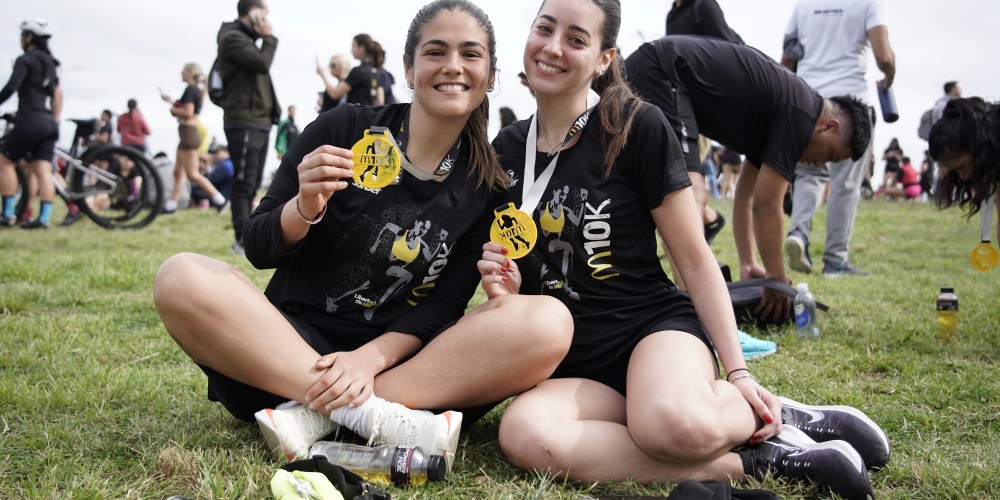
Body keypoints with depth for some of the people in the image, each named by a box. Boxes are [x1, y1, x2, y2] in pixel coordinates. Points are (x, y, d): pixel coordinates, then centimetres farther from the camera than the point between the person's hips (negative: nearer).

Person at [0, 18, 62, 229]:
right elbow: (58, 94, 22)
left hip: (29, 120, -7)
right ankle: (44, 217, -9)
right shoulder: (50, 63, 20)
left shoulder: (25, 59, -5)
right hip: (49, 123, 7)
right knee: (44, 171, 0)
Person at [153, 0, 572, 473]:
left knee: (548, 321, -25)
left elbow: (445, 306, -2)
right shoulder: (346, 128, -2)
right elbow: (260, 248, 1)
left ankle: (315, 415, -27)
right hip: (294, 344, -1)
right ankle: (374, 418, -29)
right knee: (182, 278, -28)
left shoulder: (488, 183, 3)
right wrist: (305, 208, -21)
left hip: (397, 362, 1)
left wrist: (371, 358, -20)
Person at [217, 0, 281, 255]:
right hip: (244, 123, -10)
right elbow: (261, 63, -20)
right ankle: (243, 241, -10)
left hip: (258, 122, 10)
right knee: (244, 182, -11)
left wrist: (273, 110, 13)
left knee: (252, 183, 10)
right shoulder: (233, 37, -7)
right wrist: (269, 38, -4)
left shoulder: (246, 39, 24)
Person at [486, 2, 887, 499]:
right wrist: (505, 289, -6)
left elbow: (696, 260, -3)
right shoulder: (506, 150, 7)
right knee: (523, 433, -34)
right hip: (571, 364, 4)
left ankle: (768, 421, -4)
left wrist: (737, 373, -7)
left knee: (673, 424, -41)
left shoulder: (638, 128, -6)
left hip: (655, 325, -4)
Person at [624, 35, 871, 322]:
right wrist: (778, 281, 0)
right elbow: (766, 205, -10)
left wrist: (748, 265, 24)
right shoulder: (800, 114, -9)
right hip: (659, 75, -11)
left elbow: (745, 196, 25)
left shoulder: (777, 108, 18)